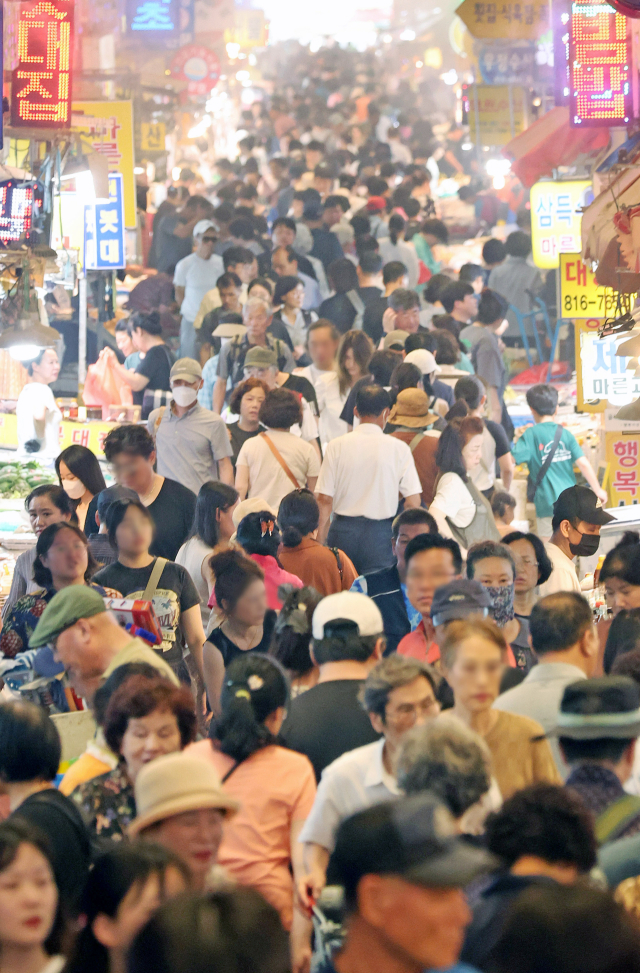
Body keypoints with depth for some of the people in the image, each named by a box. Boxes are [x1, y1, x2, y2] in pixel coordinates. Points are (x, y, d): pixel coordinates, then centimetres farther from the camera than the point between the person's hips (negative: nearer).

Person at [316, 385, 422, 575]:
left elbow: (324, 499, -4)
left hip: (343, 530, 1)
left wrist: (320, 536, 6)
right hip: (381, 531, -1)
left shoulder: (337, 446, -2)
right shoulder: (399, 449, -3)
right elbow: (413, 502, -5)